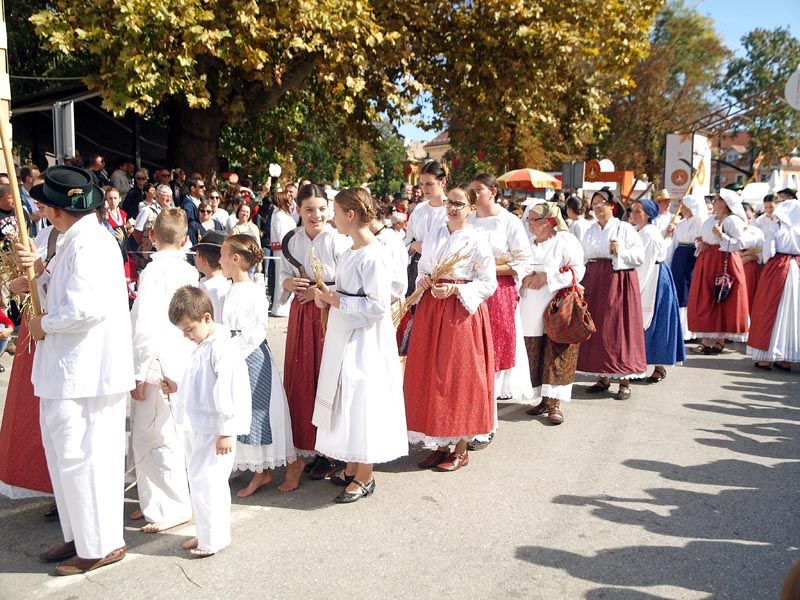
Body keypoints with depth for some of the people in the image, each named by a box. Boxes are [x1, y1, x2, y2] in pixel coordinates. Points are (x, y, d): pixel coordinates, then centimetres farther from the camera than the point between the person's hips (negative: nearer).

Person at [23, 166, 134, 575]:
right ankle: (79, 537, 32)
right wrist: (40, 269, 7)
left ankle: (101, 546, 13)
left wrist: (45, 324, -11)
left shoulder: (88, 244, -18)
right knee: (66, 455, 19)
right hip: (69, 371, 11)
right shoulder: (75, 241, 15)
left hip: (87, 372, -11)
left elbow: (88, 308, -27)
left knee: (81, 457, -1)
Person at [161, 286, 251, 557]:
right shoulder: (201, 347, 13)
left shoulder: (222, 348, -19)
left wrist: (226, 432, -21)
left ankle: (214, 539, 9)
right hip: (196, 428, 10)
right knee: (198, 481, 17)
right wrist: (177, 387, 15)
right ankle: (205, 534, 30)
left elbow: (227, 392, -22)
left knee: (207, 483, -5)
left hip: (214, 431, -10)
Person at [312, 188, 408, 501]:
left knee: (361, 403, 0)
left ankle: (365, 478, 15)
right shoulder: (349, 252, 10)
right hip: (343, 338, 9)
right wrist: (328, 297, 1)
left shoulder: (374, 256, -19)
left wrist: (337, 300, -18)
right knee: (345, 402, 16)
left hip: (365, 341, -9)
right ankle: (351, 469, 29)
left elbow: (378, 305, -23)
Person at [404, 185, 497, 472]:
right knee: (430, 375, 7)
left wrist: (455, 289, -17)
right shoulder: (432, 236, 12)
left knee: (459, 376, -1)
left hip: (462, 311, -6)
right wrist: (423, 281, -3)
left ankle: (461, 448, 13)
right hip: (430, 311, 6)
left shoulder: (477, 241, -5)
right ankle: (440, 444, 21)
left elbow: (488, 284, -5)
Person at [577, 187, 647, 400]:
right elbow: (583, 258, 15)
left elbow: (639, 255, -4)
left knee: (619, 327, -5)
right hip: (594, 283, 5)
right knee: (596, 328, 5)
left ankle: (625, 381, 2)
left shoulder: (625, 228, -1)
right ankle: (602, 377, 16)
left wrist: (620, 251, -19)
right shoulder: (590, 231, 14)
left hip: (618, 281, -5)